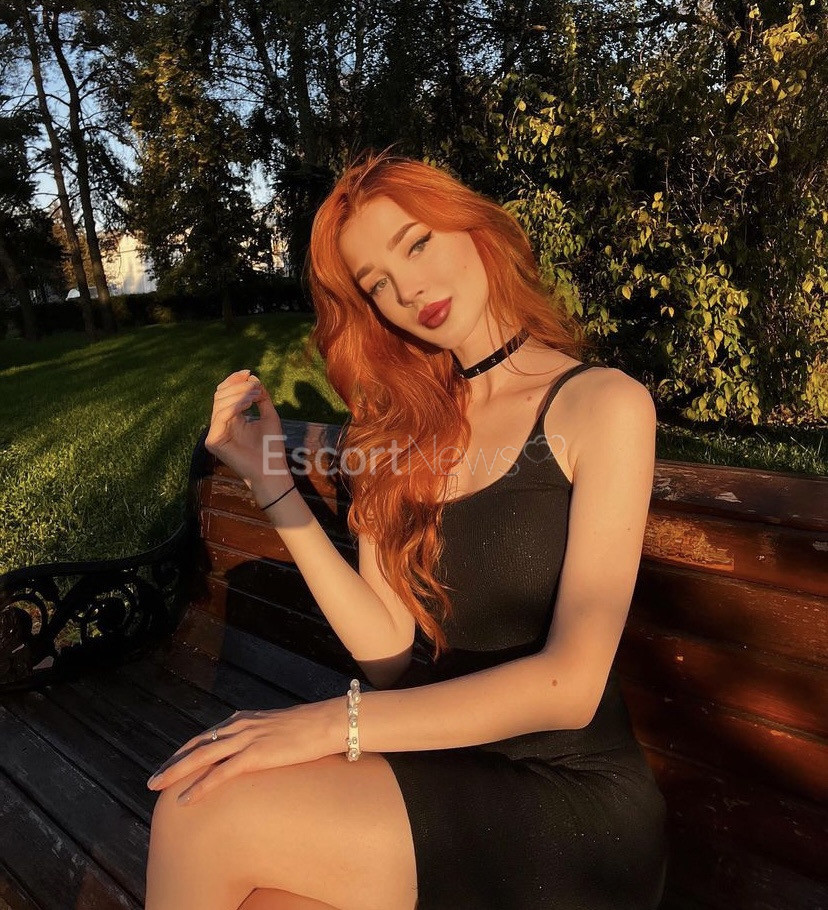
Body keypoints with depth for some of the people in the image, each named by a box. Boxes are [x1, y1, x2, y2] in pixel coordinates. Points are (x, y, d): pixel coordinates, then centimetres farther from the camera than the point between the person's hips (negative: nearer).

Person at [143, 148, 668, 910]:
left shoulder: (602, 403, -10)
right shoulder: (413, 429, 4)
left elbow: (570, 685, -16)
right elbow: (387, 644, -3)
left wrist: (339, 721, -22)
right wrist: (273, 484, -9)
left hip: (573, 795, -3)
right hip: (450, 773, 4)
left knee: (206, 813, -20)